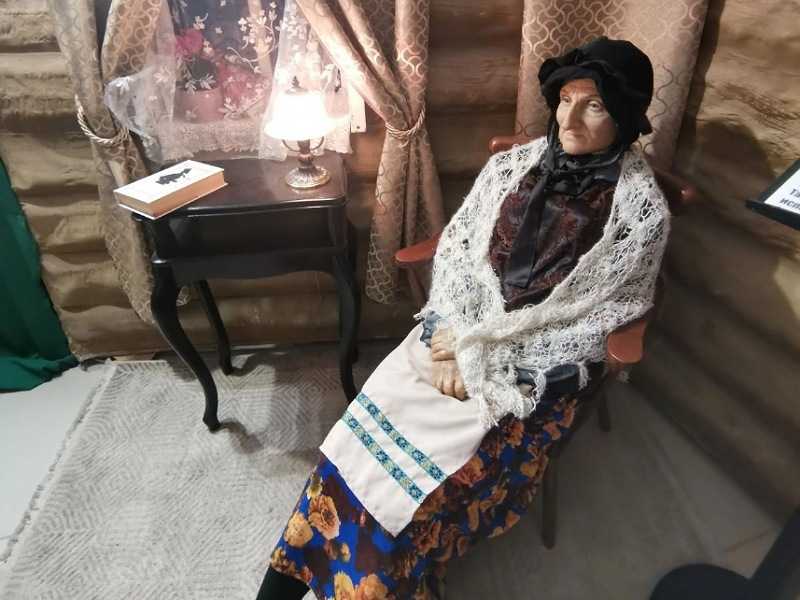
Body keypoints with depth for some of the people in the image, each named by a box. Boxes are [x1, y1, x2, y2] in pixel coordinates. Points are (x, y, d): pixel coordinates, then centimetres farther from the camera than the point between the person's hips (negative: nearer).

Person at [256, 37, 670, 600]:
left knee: (441, 464, -19)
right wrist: (460, 342, -12)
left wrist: (476, 341, -14)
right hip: (468, 329, 4)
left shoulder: (642, 208, -10)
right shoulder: (513, 163, 2)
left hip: (547, 361, -3)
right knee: (375, 415, -12)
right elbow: (456, 249, 1)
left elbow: (583, 315, -12)